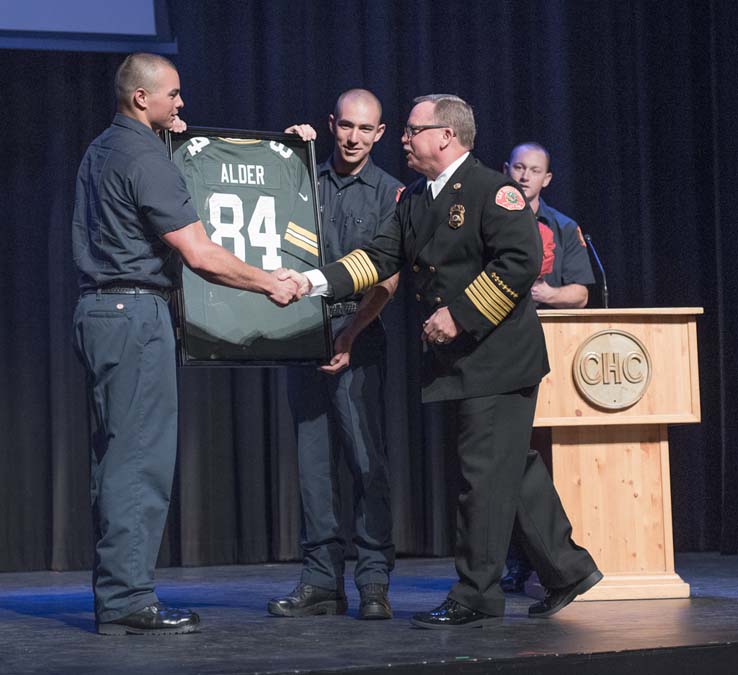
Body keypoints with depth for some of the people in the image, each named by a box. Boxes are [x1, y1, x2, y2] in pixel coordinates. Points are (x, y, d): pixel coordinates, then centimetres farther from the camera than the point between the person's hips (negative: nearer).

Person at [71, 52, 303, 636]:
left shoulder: (102, 150, 16)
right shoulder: (145, 160, -14)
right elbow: (200, 254, -17)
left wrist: (168, 136, 33)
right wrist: (271, 284, -6)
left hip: (99, 311, 10)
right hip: (135, 312, -10)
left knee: (116, 457, 11)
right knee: (141, 458, -8)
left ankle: (115, 597, 15)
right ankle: (129, 602, -7)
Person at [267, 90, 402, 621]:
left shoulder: (388, 192, 4)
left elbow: (387, 278, -3)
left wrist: (349, 335, -14)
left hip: (358, 335, -3)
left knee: (367, 459, -6)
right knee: (314, 461, 4)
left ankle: (374, 584, -2)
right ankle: (322, 582, 9)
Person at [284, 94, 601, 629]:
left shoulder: (492, 190, -11)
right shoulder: (414, 199, 15)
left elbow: (521, 260, -20)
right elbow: (381, 257, 10)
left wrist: (460, 316, -19)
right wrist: (316, 282, -4)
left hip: (499, 357, -9)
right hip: (460, 361, 9)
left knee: (486, 473, -5)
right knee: (513, 469, 14)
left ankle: (476, 599, 2)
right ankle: (566, 569, 26)